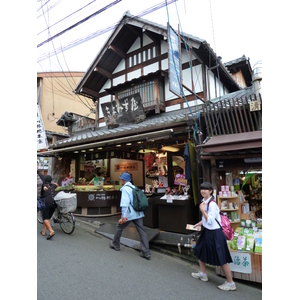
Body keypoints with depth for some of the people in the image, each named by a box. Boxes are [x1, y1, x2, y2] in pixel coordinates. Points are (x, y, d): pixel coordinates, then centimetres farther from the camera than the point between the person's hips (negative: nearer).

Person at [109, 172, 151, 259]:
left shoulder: (125, 188, -10)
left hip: (129, 214, -6)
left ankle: (115, 244, 36)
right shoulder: (134, 187, 14)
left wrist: (124, 216, -25)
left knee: (119, 227, 17)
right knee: (141, 231, 2)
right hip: (138, 213, 7)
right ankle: (146, 252, 0)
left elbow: (125, 202, -21)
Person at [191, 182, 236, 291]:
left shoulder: (212, 204, -24)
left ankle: (230, 283, 19)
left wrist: (202, 210, -26)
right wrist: (199, 224, 11)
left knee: (221, 259, 2)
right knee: (200, 250, 20)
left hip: (214, 233, -10)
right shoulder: (204, 201, 4)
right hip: (207, 231, 10)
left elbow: (210, 221, -25)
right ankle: (203, 274, 38)